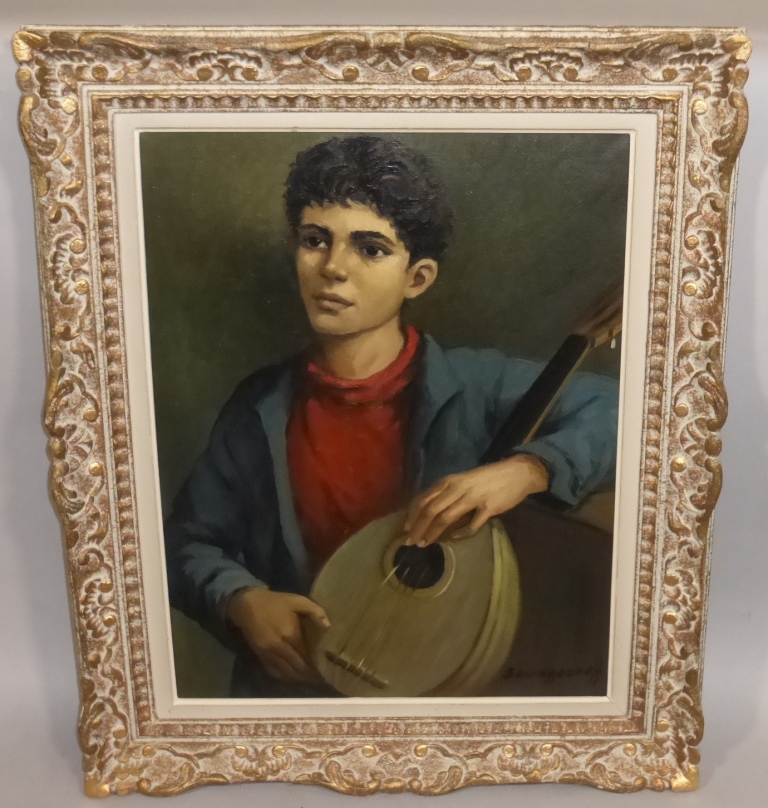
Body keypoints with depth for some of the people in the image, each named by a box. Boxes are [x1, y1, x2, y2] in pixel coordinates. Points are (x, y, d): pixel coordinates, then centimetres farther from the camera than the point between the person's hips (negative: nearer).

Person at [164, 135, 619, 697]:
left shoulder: (474, 387, -12)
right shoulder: (262, 406, -1)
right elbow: (189, 544, 8)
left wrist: (526, 470, -26)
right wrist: (242, 600, -12)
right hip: (288, 682, 2)